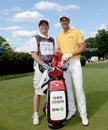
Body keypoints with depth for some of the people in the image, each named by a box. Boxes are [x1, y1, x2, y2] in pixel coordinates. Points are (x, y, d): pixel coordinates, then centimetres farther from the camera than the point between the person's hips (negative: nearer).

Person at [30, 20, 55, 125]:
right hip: (40, 69, -4)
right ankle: (36, 114, 10)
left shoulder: (52, 40, 19)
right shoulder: (35, 39, 3)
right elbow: (34, 54, -7)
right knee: (38, 92, -2)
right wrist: (44, 64, -19)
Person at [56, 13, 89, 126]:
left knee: (79, 88, -6)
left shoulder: (76, 32, 1)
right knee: (67, 88, 7)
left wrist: (70, 54, -19)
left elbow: (83, 47, -7)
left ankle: (83, 114, 4)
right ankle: (71, 110, 21)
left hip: (75, 62, -4)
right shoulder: (58, 36, 15)